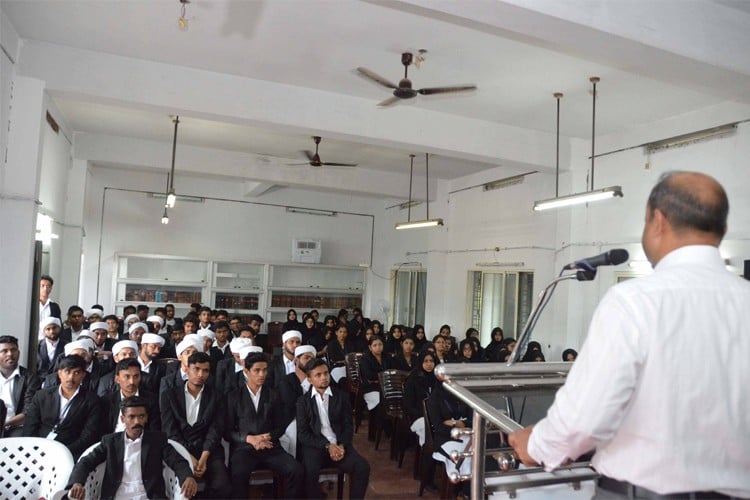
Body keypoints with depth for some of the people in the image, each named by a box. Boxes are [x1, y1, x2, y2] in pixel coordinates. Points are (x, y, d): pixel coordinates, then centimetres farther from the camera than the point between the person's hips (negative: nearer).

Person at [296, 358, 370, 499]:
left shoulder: (341, 396, 9)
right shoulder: (303, 401, 3)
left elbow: (348, 425, 7)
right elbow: (302, 433, -3)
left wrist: (342, 445, -12)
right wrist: (327, 446, -14)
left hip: (339, 445, 2)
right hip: (315, 446, -2)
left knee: (363, 467, -21)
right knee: (310, 471, -32)